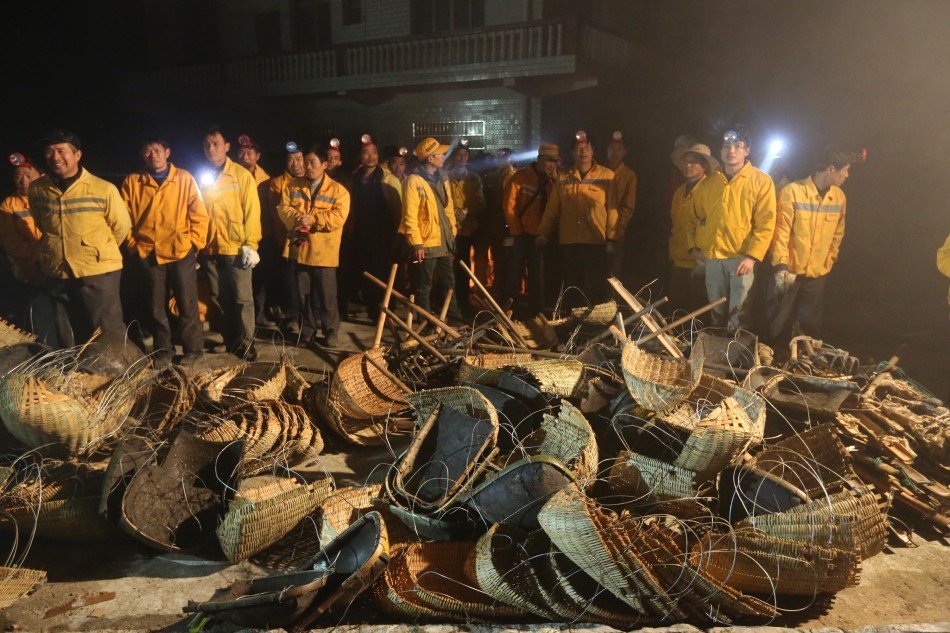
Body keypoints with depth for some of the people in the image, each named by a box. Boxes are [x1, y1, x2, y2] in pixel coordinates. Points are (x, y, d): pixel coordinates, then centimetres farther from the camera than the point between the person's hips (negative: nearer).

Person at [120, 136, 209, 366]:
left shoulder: (184, 178, 1)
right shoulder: (132, 182, 6)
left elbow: (199, 215, 0)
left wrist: (195, 242, -4)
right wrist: (133, 244, 2)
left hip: (182, 253, -2)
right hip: (148, 255, 2)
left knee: (187, 305, 2)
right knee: (157, 307, 11)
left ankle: (193, 349, 15)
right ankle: (163, 350, 24)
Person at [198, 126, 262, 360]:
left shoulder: (241, 175, -2)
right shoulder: (203, 177, 9)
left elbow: (252, 211, -6)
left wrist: (251, 244, -13)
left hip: (236, 248, -5)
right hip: (211, 249, 5)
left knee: (242, 298, -3)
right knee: (219, 298, 12)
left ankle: (246, 344, 6)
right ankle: (230, 340, 24)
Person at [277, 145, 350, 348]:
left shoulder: (338, 190, -3)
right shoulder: (293, 186, 9)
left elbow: (338, 217, -14)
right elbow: (284, 208, 1)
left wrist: (313, 219, -21)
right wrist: (298, 218, -19)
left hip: (324, 252, -4)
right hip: (300, 249, 4)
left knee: (327, 295, 2)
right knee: (304, 294, 13)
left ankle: (331, 331, 17)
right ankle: (307, 331, 26)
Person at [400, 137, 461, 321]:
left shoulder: (441, 178, 11)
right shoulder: (414, 181, -14)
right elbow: (410, 216, -17)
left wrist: (452, 233, 13)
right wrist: (416, 243, -20)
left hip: (444, 243, 8)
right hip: (426, 245, -8)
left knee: (449, 283, 18)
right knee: (423, 287, 5)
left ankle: (454, 317, 31)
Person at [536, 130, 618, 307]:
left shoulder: (607, 176, 3)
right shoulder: (564, 179, 13)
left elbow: (612, 208, -2)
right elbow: (552, 209, 11)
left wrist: (612, 238, -8)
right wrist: (543, 232, 3)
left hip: (596, 243, -3)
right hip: (569, 243, 3)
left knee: (596, 289, 0)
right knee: (572, 288, 10)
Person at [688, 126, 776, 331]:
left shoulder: (761, 181, -3)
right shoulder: (710, 182, 11)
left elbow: (766, 224, -8)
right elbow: (696, 216, 17)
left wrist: (752, 256, -16)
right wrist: (693, 245, 7)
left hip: (742, 258, -4)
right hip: (712, 257, 4)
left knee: (738, 314, -4)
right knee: (717, 312, 14)